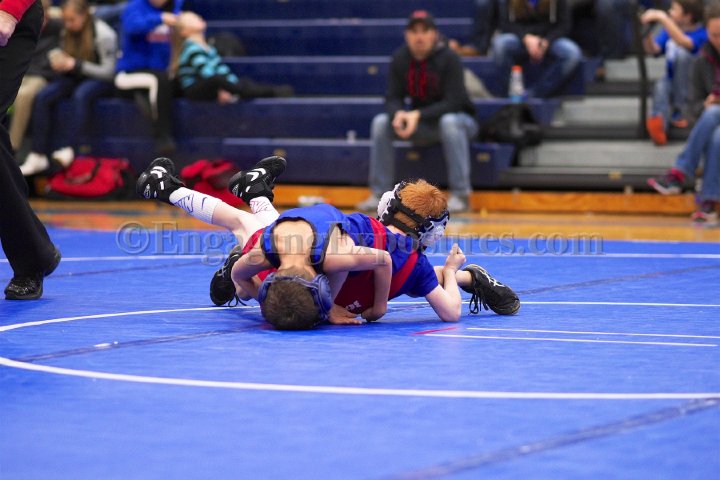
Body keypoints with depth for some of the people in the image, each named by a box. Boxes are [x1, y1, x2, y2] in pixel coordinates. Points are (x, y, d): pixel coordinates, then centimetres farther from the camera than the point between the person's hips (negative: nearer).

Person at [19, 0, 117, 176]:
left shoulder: (104, 34, -14)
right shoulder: (66, 33, 2)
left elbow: (108, 72, -17)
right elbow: (67, 64, 13)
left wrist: (74, 64, -24)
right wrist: (59, 64, -13)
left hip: (100, 80, -5)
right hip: (74, 78, 5)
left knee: (81, 94, -39)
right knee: (42, 97, -20)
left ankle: (75, 148, -40)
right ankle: (39, 155, -23)